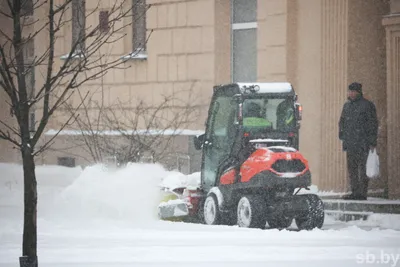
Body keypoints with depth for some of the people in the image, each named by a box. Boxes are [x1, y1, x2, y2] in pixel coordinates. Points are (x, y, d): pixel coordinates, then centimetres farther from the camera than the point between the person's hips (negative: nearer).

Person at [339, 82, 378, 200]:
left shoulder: (367, 105, -3)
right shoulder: (347, 105, 16)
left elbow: (373, 124, -5)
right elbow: (342, 121, 24)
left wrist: (372, 142, -9)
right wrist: (342, 136, 14)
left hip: (362, 142, -7)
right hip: (350, 143, 7)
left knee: (363, 168, -8)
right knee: (351, 168, 7)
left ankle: (363, 193, -7)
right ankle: (355, 191, 13)